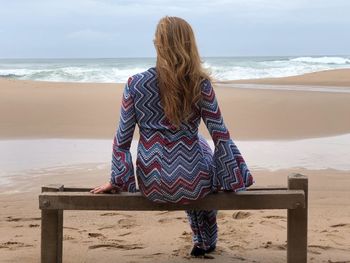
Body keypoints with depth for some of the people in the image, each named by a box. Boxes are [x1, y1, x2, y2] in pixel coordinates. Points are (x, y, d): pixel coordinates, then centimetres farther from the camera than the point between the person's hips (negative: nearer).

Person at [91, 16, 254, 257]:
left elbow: (122, 140, -4)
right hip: (191, 183, -2)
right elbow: (221, 137, -7)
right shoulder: (201, 84, -11)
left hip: (152, 184, 2)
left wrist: (116, 181, 9)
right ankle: (208, 239, 49)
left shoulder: (136, 84, -8)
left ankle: (202, 241, 49)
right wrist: (237, 178, 5)